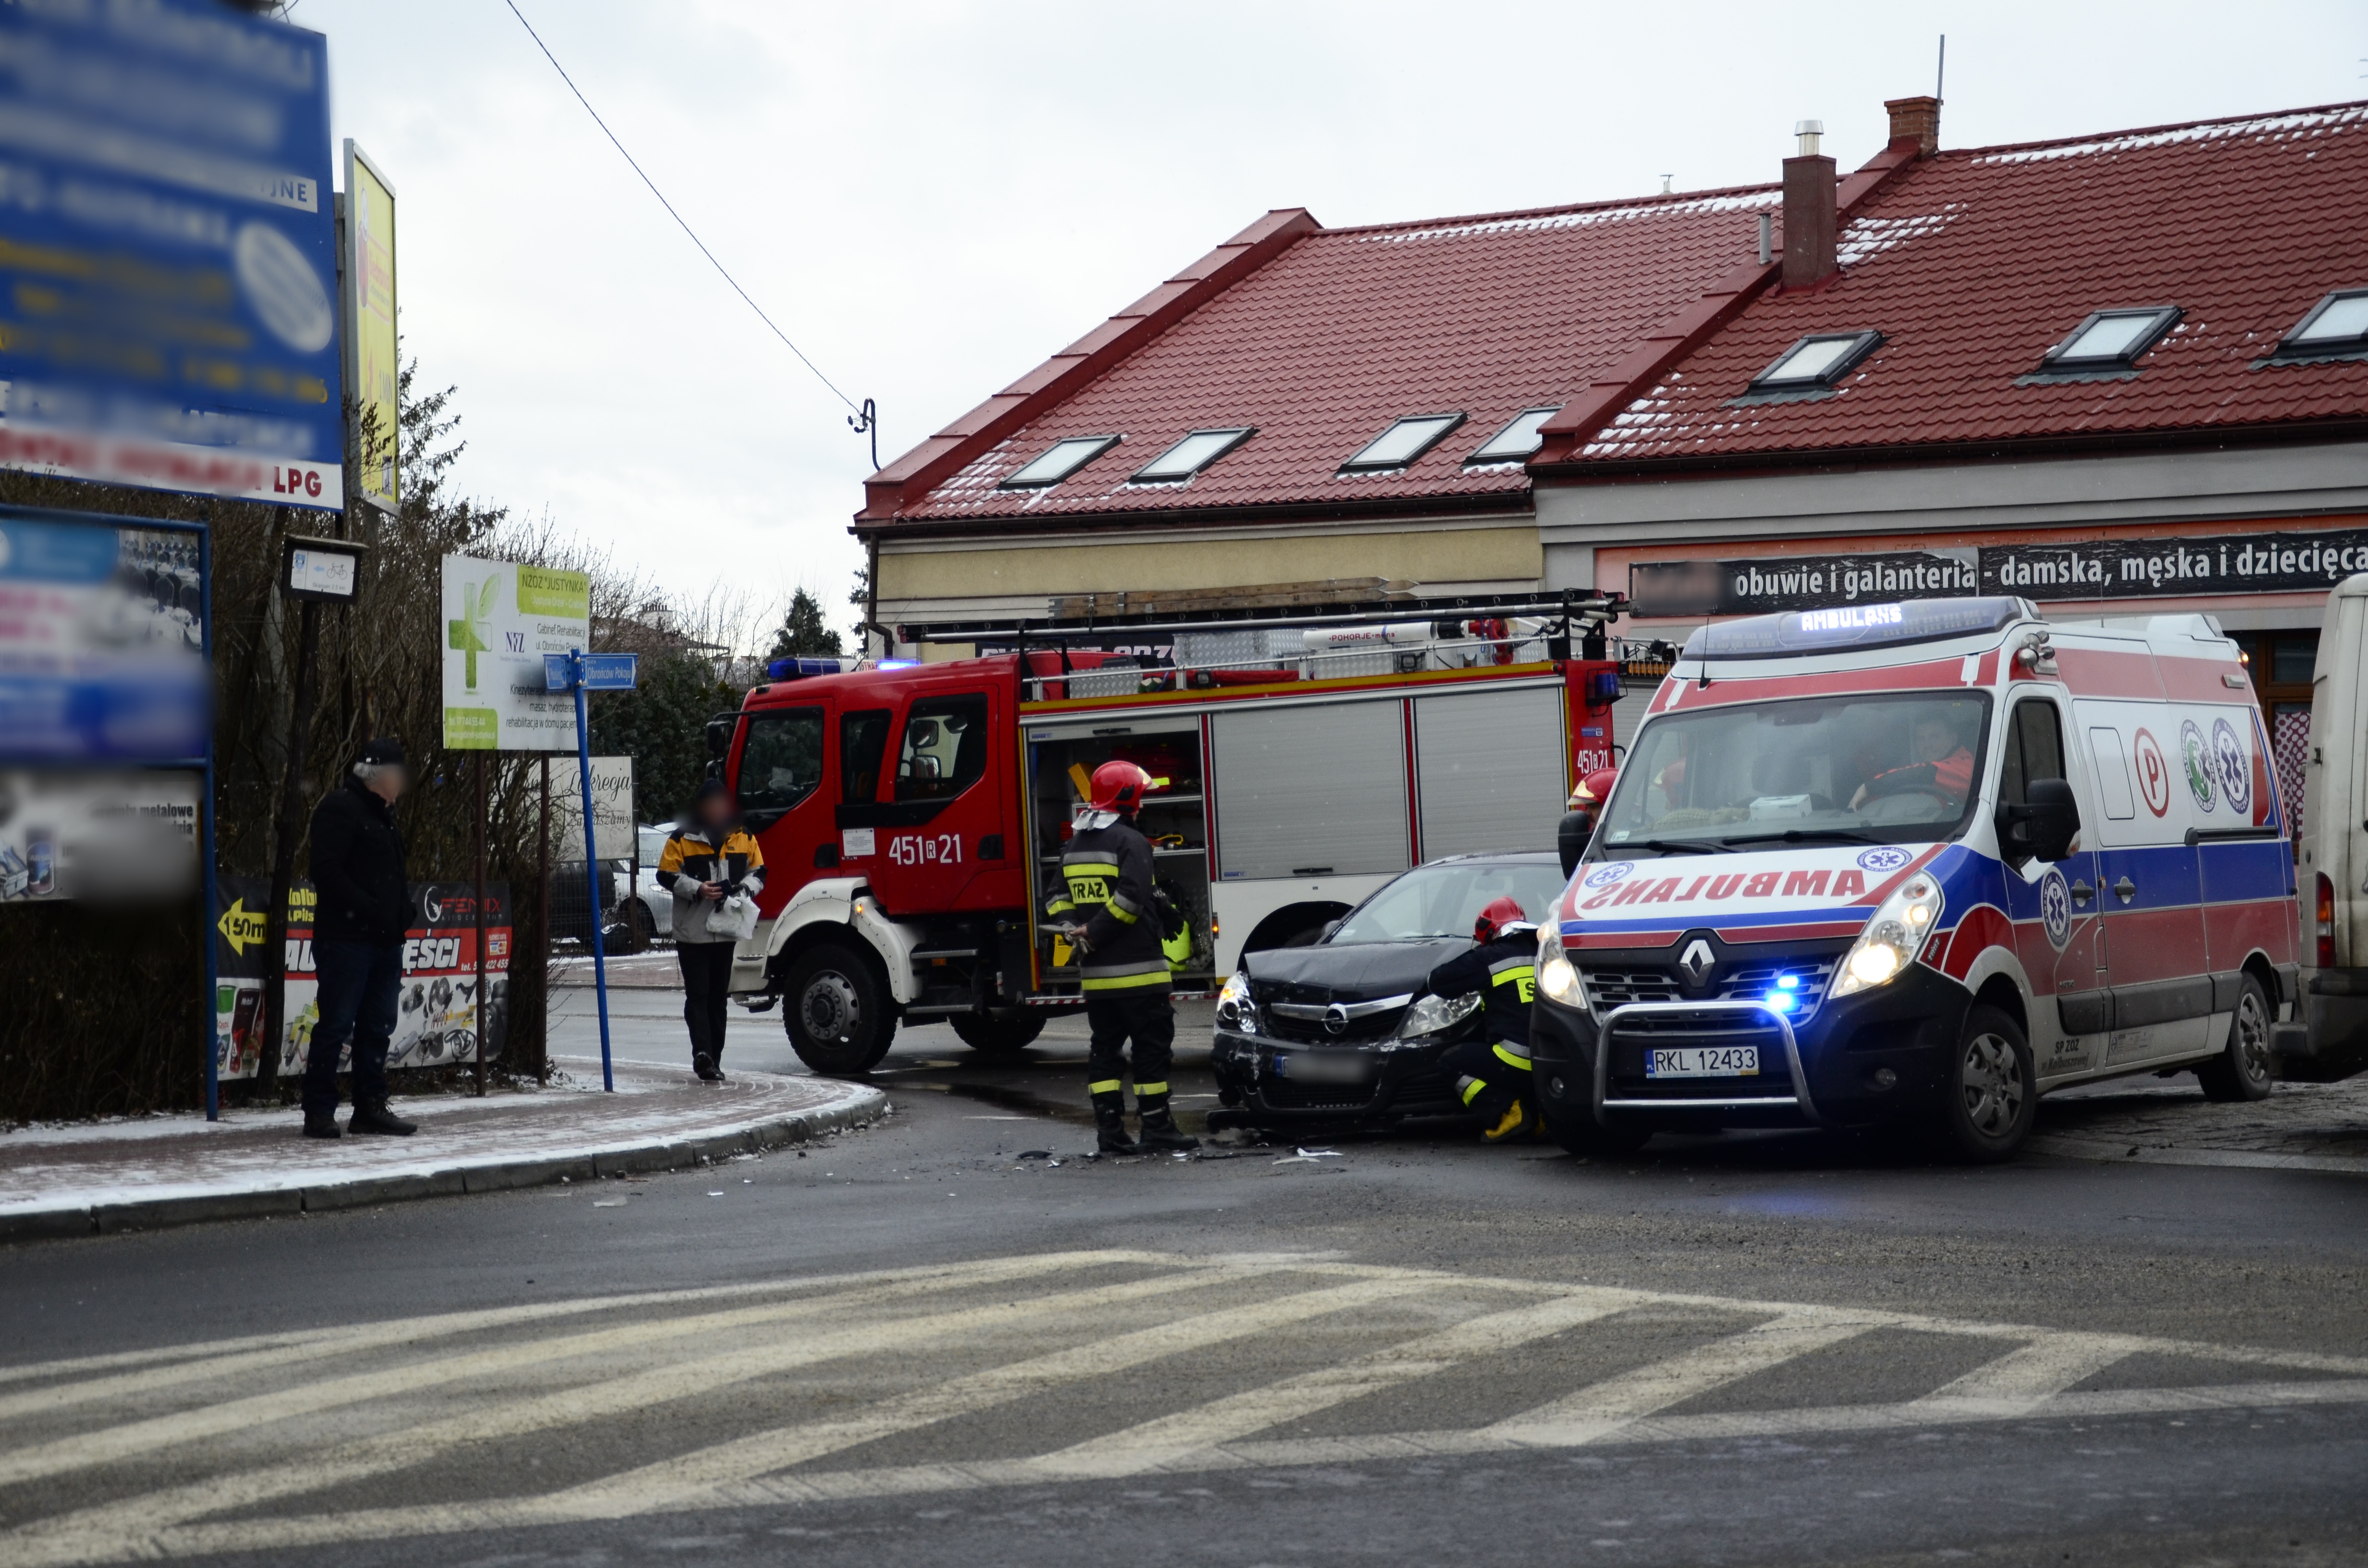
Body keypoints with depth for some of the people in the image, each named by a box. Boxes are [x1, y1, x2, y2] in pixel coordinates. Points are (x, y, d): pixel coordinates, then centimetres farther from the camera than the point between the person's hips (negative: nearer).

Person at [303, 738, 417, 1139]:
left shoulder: (383, 814, 21)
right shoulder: (340, 809, -8)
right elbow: (327, 873, -18)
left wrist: (402, 913, 12)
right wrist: (370, 910, -20)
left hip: (385, 940, 9)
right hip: (347, 937, -9)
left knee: (378, 1028, 10)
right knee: (336, 1025, -7)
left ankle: (370, 1107, 16)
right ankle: (319, 1112, -4)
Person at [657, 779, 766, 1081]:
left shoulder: (744, 838, 9)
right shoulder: (682, 838, -2)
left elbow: (758, 872, 14)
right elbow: (667, 875, -4)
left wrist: (746, 887, -7)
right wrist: (698, 889, -18)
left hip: (727, 930, 4)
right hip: (692, 930, -4)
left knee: (719, 995, 9)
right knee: (698, 994, -10)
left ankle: (713, 1060, 15)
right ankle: (702, 1054, -20)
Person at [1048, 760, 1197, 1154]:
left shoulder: (1076, 845, 14)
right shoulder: (1131, 842, -11)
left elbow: (1058, 900, 12)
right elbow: (1130, 899, -21)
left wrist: (1076, 934, 0)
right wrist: (1095, 937, -14)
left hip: (1094, 974, 7)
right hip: (1136, 968, -7)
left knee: (1105, 1048, 9)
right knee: (1152, 1047, -1)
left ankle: (1109, 1130, 6)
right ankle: (1157, 1126, 0)